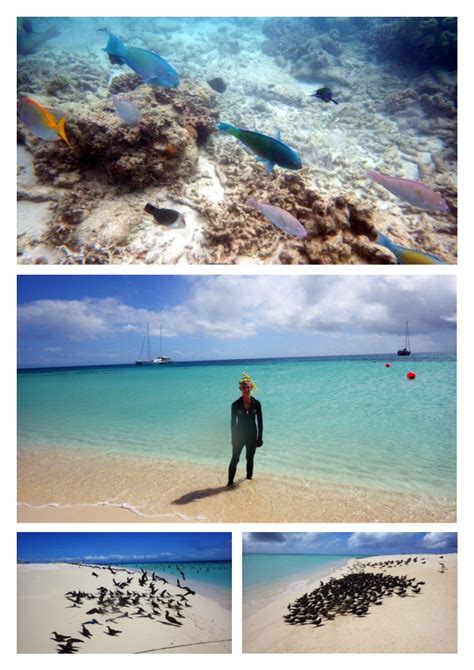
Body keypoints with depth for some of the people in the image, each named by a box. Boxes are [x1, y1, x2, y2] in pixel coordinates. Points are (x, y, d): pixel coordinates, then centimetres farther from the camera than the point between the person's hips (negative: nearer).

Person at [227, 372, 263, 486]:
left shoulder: (256, 403, -5)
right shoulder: (236, 404, -9)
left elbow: (260, 421, 0)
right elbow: (233, 422, -3)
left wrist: (260, 437, -1)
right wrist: (233, 438, -3)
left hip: (252, 436, 2)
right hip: (239, 436, -2)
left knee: (250, 459, 15)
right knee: (234, 459, -2)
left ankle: (249, 478, 32)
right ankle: (230, 482, 4)